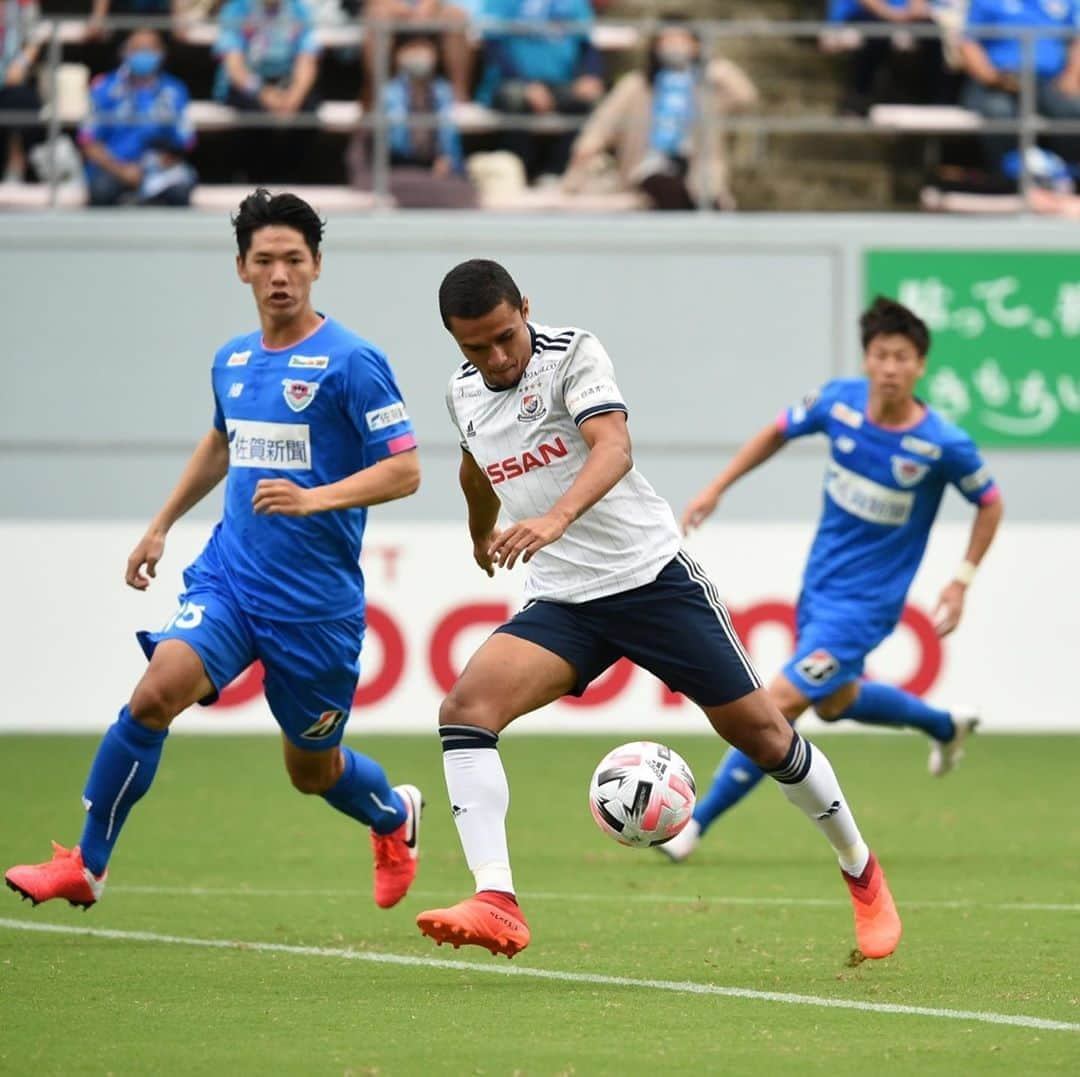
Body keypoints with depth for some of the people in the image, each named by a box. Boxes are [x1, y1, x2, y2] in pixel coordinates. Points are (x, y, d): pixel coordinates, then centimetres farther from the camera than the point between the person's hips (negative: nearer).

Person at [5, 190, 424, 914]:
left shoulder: (351, 362, -11)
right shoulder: (232, 361, 9)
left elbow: (404, 471, -15)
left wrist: (313, 499, -28)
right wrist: (162, 525, 31)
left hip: (316, 602, -4)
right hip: (227, 579, 4)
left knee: (312, 770, 11)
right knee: (155, 695, -21)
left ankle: (396, 817, 45)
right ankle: (84, 866, -12)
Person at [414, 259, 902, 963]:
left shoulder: (573, 356, -13)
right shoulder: (464, 395, 5)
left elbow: (613, 445, -32)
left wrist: (556, 518, -50)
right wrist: (482, 534, 47)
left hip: (654, 578, -4)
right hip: (561, 603, 5)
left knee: (763, 735, 1)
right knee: (464, 709, -21)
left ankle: (862, 873, 26)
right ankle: (497, 904, -30)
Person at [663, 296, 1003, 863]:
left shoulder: (944, 444, -22)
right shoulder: (839, 401, -12)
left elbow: (990, 504, -5)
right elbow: (777, 433, 7)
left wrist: (961, 582, -8)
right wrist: (715, 489, 2)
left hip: (865, 602, -6)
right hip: (819, 583, 6)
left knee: (780, 702, -11)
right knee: (833, 701, 26)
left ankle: (698, 822, 1)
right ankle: (945, 726, 50)